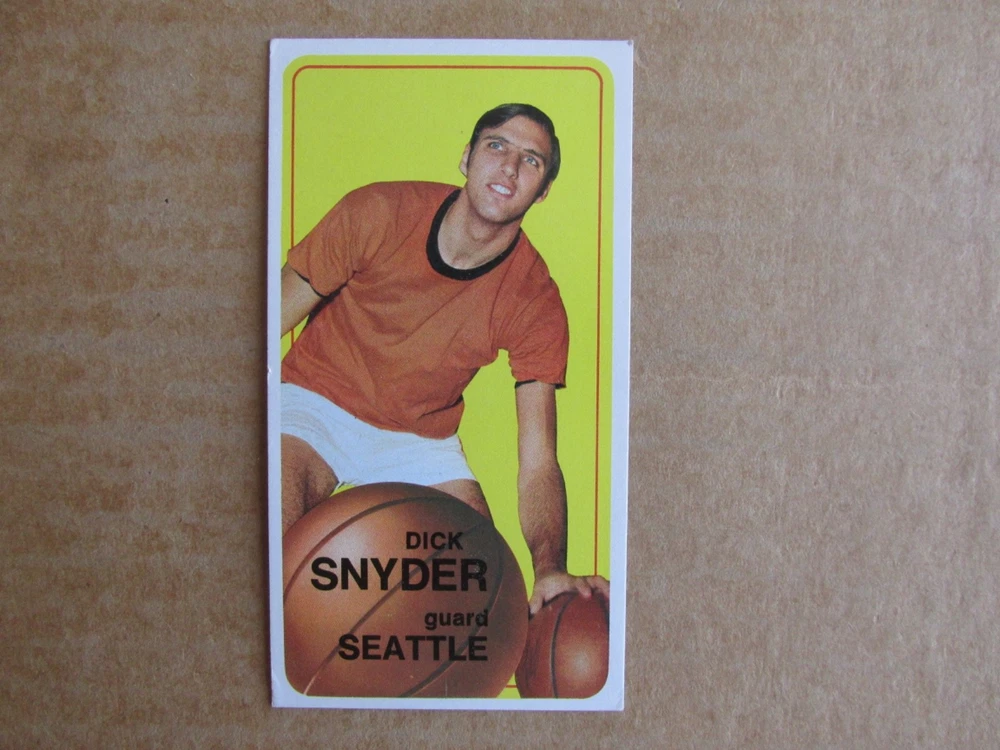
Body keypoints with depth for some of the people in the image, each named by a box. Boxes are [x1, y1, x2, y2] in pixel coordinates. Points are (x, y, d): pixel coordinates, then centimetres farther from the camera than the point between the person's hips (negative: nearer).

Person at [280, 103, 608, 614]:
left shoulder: (536, 303, -15)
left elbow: (537, 464, -19)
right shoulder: (377, 213, -17)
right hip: (315, 401, -1)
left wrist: (550, 569, -38)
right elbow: (277, 315, -8)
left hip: (420, 441, 2)